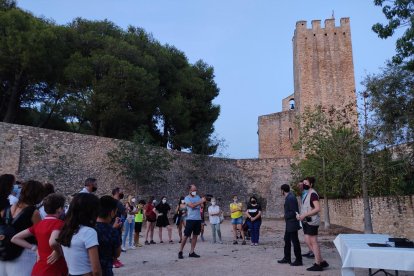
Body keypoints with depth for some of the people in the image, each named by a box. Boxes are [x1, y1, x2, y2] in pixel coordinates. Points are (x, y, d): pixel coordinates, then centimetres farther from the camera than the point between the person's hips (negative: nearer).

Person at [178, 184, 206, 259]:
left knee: (195, 236, 7)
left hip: (198, 219, 5)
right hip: (190, 219, -5)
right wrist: (201, 201, -16)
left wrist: (203, 201, -17)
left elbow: (202, 206, 3)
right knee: (186, 236, -2)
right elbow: (192, 205, -18)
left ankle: (191, 252, 14)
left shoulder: (198, 197, 14)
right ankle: (180, 252, 8)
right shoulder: (187, 198, -2)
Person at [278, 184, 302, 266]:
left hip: (292, 224, -10)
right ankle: (287, 258, 27)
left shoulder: (290, 198, -20)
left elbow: (294, 212, -23)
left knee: (295, 241, 0)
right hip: (289, 224, 10)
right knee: (287, 240, 17)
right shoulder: (289, 197, 11)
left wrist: (286, 216, -12)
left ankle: (298, 260, 10)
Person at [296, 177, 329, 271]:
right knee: (308, 241, 11)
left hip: (312, 221, -10)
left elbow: (318, 208, -22)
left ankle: (318, 265, 10)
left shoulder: (313, 194, -14)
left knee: (313, 242, -1)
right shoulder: (307, 194, 15)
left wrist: (304, 215, -21)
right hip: (306, 221, 10)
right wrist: (300, 215, 4)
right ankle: (322, 261, 20)